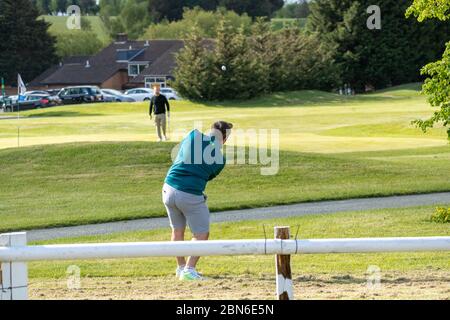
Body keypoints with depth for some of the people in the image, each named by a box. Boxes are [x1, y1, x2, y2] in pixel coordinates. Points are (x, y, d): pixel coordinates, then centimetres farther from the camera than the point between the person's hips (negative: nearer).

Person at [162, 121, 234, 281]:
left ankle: (181, 267, 31)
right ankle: (189, 270, -1)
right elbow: (208, 177, 9)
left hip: (168, 189, 5)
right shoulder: (220, 159, -5)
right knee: (201, 235, 9)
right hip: (191, 195, -5)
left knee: (177, 230, 21)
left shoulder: (193, 135, 0)